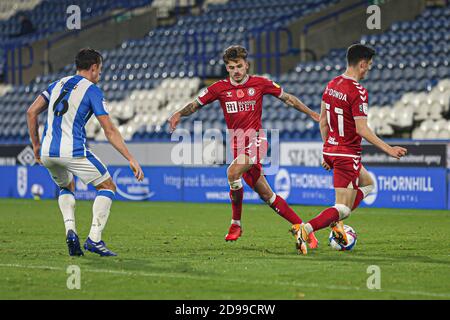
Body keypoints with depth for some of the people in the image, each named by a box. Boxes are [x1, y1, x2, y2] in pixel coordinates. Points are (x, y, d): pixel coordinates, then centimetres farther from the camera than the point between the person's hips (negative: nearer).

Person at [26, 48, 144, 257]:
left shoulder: (58, 84, 18)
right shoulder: (92, 91, 0)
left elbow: (31, 112, 15)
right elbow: (110, 131, -6)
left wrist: (36, 145, 23)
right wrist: (131, 160, -5)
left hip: (47, 153, 6)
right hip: (73, 151, -6)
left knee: (67, 187, 32)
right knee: (107, 186, 11)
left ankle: (70, 230, 8)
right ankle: (94, 238, -2)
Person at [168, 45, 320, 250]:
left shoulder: (260, 83, 0)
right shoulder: (220, 88, 4)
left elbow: (287, 98, 11)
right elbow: (196, 105, 11)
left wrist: (312, 114, 10)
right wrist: (179, 114, -9)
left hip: (255, 140, -4)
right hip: (237, 143, 4)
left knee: (233, 172, -29)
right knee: (266, 195, 2)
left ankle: (236, 223, -11)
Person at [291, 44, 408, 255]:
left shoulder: (332, 84, 6)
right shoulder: (358, 92, -19)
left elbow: (322, 120, 12)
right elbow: (361, 129, -22)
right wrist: (388, 149, -19)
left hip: (331, 149, 9)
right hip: (348, 154, -9)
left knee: (367, 184, 28)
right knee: (343, 208, -4)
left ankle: (336, 221, 13)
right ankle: (306, 229, -22)